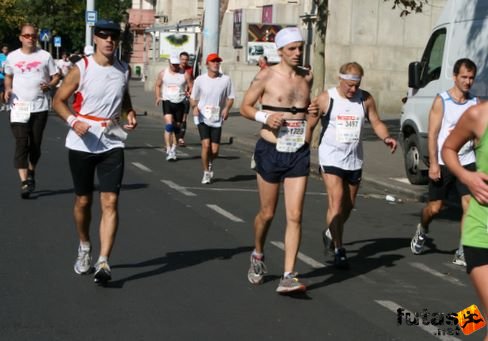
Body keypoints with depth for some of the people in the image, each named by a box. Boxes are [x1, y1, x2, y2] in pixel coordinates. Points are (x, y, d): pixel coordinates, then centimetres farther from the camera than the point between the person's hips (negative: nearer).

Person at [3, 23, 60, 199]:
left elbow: (56, 76, 8)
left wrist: (49, 85, -13)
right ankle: (24, 182, -15)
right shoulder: (12, 57, 6)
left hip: (40, 106, 1)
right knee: (21, 143, -11)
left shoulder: (45, 56, 4)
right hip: (19, 107, -1)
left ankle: (31, 173, 32)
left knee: (35, 144, 8)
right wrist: (7, 90, 0)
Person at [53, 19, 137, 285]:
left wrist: (130, 113, 2)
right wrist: (72, 120, -22)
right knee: (83, 201, 11)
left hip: (112, 144, 2)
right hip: (82, 143, -2)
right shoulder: (81, 69, -8)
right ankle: (84, 248, 35)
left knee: (110, 202, -10)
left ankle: (103, 262, -11)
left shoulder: (123, 70, 3)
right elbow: (59, 100, -3)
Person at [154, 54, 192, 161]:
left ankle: (173, 149, 25)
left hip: (180, 103, 1)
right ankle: (168, 150, -20)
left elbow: (192, 87, 2)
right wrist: (158, 97, -2)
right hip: (167, 101, -1)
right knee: (169, 124, -18)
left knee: (177, 126, 9)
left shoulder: (185, 74, 0)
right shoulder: (163, 73, 4)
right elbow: (158, 85, 14)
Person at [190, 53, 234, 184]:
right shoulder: (200, 80, -2)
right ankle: (206, 173, 3)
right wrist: (194, 107, -15)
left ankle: (210, 163, 37)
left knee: (215, 151, 0)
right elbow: (193, 98, 6)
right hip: (202, 118, -1)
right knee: (206, 145, -16)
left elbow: (231, 97, 6)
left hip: (217, 119, 1)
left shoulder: (226, 79, -2)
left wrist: (227, 108, -13)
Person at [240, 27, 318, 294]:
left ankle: (288, 276, -6)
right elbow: (245, 107, 0)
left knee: (295, 216, -6)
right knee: (267, 213, 9)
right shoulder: (266, 76, -5)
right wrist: (264, 116, -19)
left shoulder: (307, 77, 9)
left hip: (299, 154, 3)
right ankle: (258, 256, 38)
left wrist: (313, 113, 3)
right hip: (271, 151, -3)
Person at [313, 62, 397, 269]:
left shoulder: (366, 99, 2)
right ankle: (338, 250, -13)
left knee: (348, 205, 15)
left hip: (354, 160, 4)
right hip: (331, 158, -4)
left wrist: (386, 138, -12)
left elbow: (376, 123, 8)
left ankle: (331, 233, 42)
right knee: (336, 203, -15)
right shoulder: (325, 99, -7)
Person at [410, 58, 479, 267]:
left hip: (466, 163, 3)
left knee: (470, 205, -11)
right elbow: (432, 134, -8)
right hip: (443, 163, -2)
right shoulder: (441, 101, -5)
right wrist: (433, 163, -13)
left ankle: (462, 253, -3)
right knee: (434, 208, 9)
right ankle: (422, 231, 41)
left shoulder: (475, 103, 5)